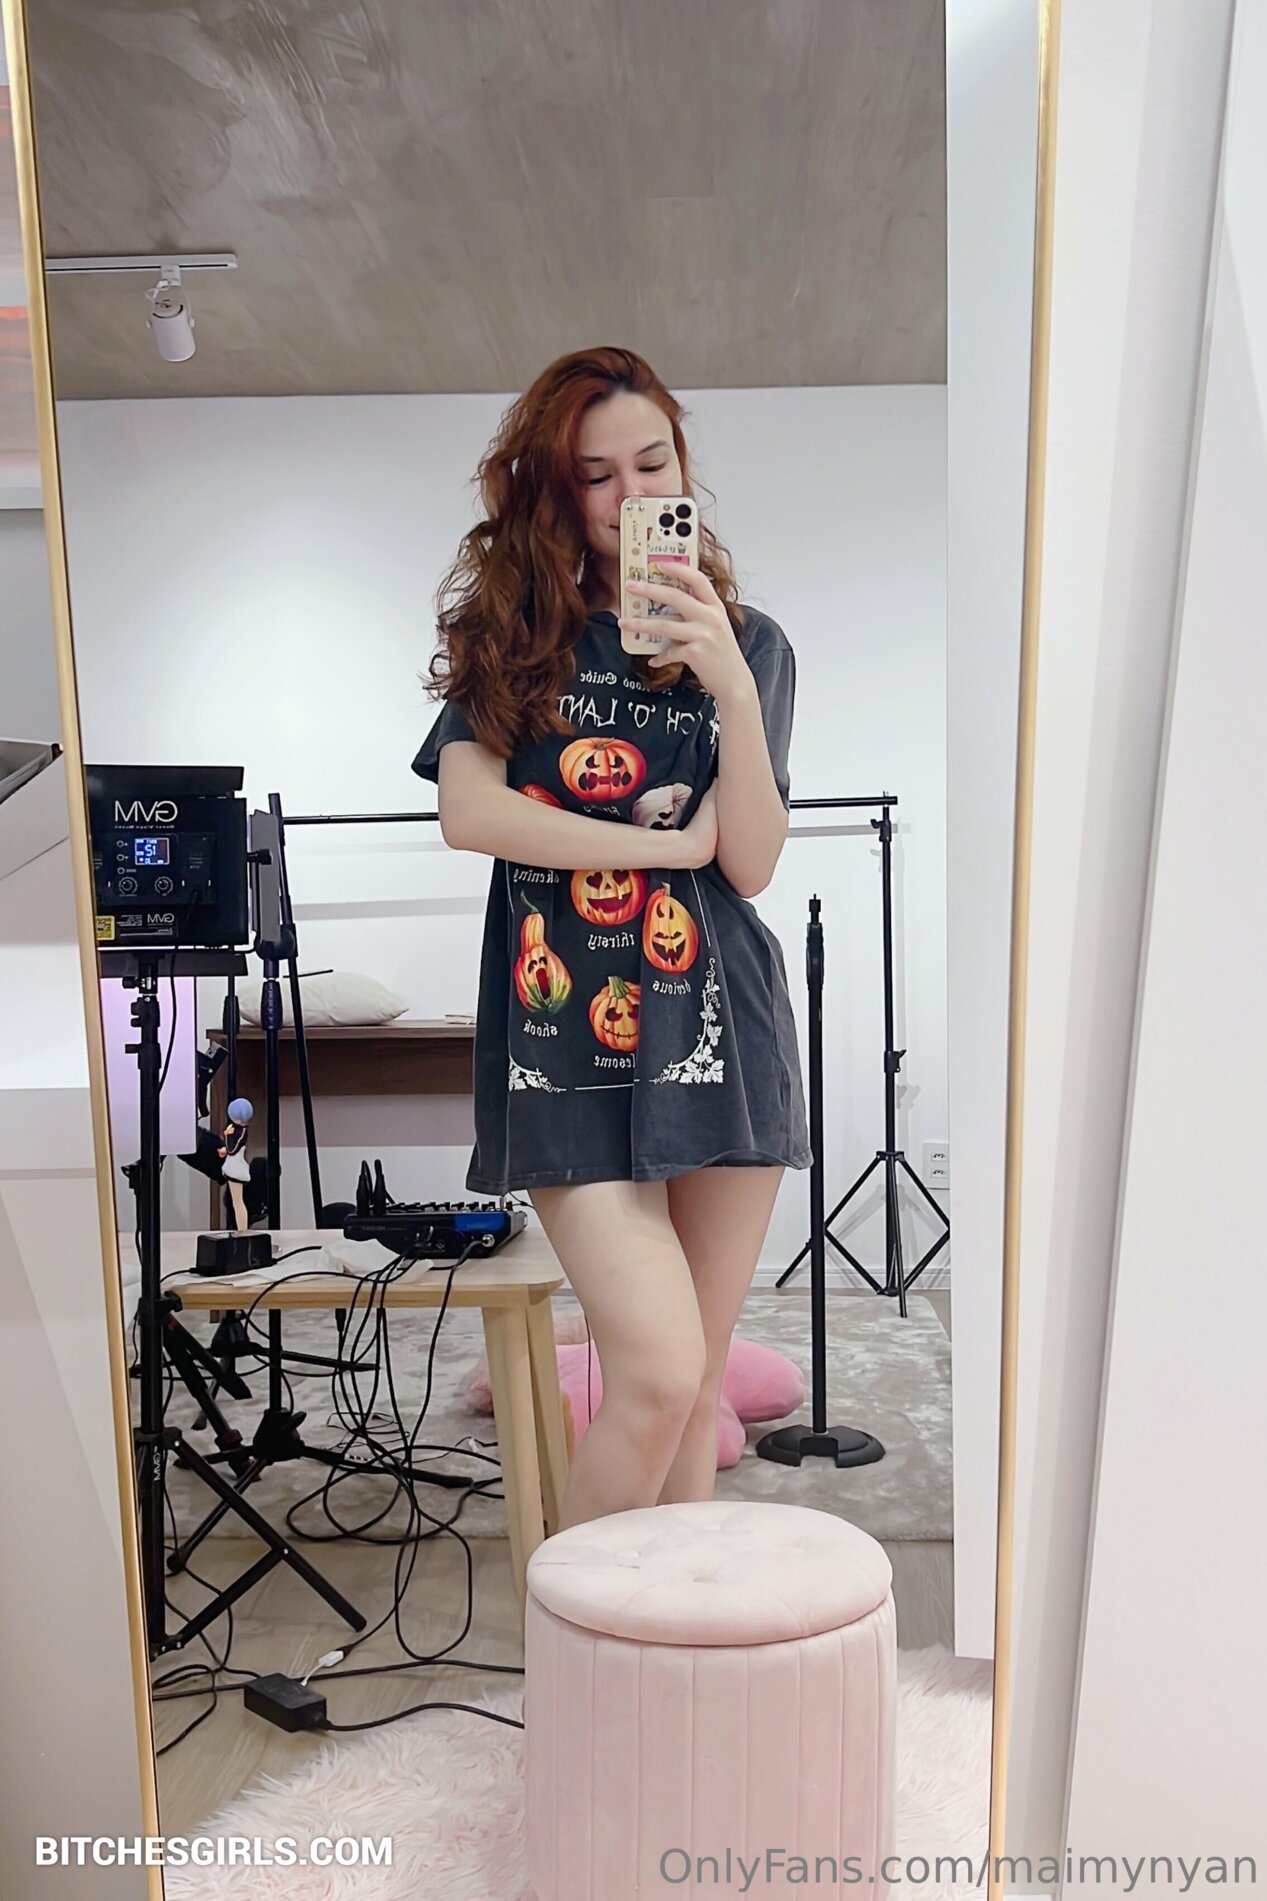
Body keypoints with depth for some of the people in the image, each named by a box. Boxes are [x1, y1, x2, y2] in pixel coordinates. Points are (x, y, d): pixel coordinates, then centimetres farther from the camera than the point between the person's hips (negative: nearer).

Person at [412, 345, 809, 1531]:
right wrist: (664, 839, -5)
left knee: (695, 1386, 9)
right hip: (565, 1034, -2)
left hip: (719, 1029, 3)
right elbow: (469, 813, -8)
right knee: (656, 1369, -11)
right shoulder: (508, 630, 8)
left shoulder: (748, 644, 11)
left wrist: (732, 690, -13)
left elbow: (752, 863, -1)